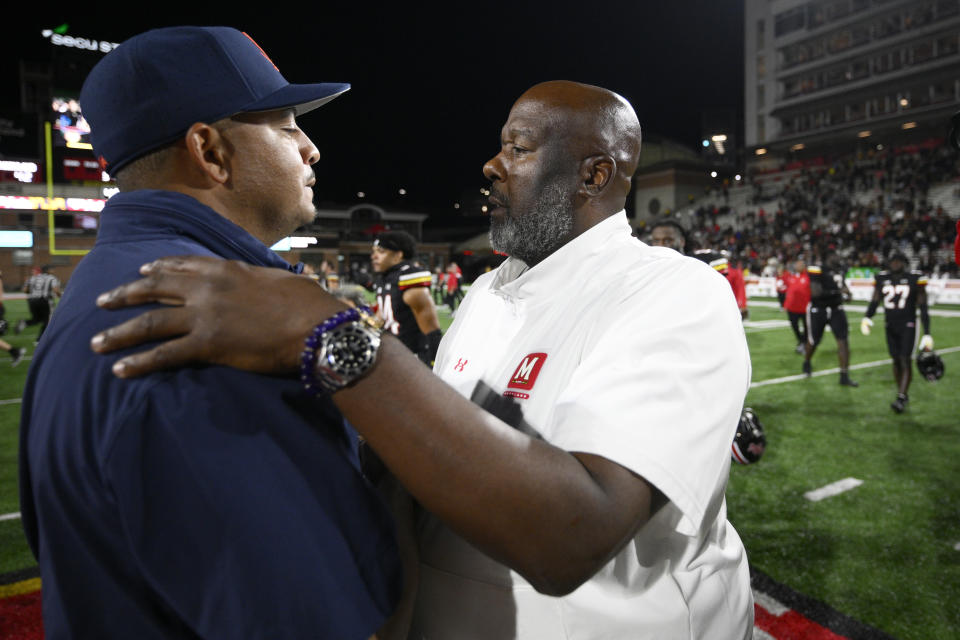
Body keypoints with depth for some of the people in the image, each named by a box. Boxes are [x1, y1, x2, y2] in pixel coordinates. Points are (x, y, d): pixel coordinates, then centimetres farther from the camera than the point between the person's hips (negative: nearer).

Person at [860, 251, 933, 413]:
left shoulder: (915, 279, -7)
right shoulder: (882, 279, 4)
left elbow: (923, 308, -5)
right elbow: (874, 302, 4)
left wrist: (927, 334, -8)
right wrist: (866, 318, -18)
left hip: (908, 326, -4)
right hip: (890, 327, 4)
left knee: (905, 361, -10)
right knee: (896, 360, 9)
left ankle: (901, 398, -11)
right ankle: (903, 394, 22)